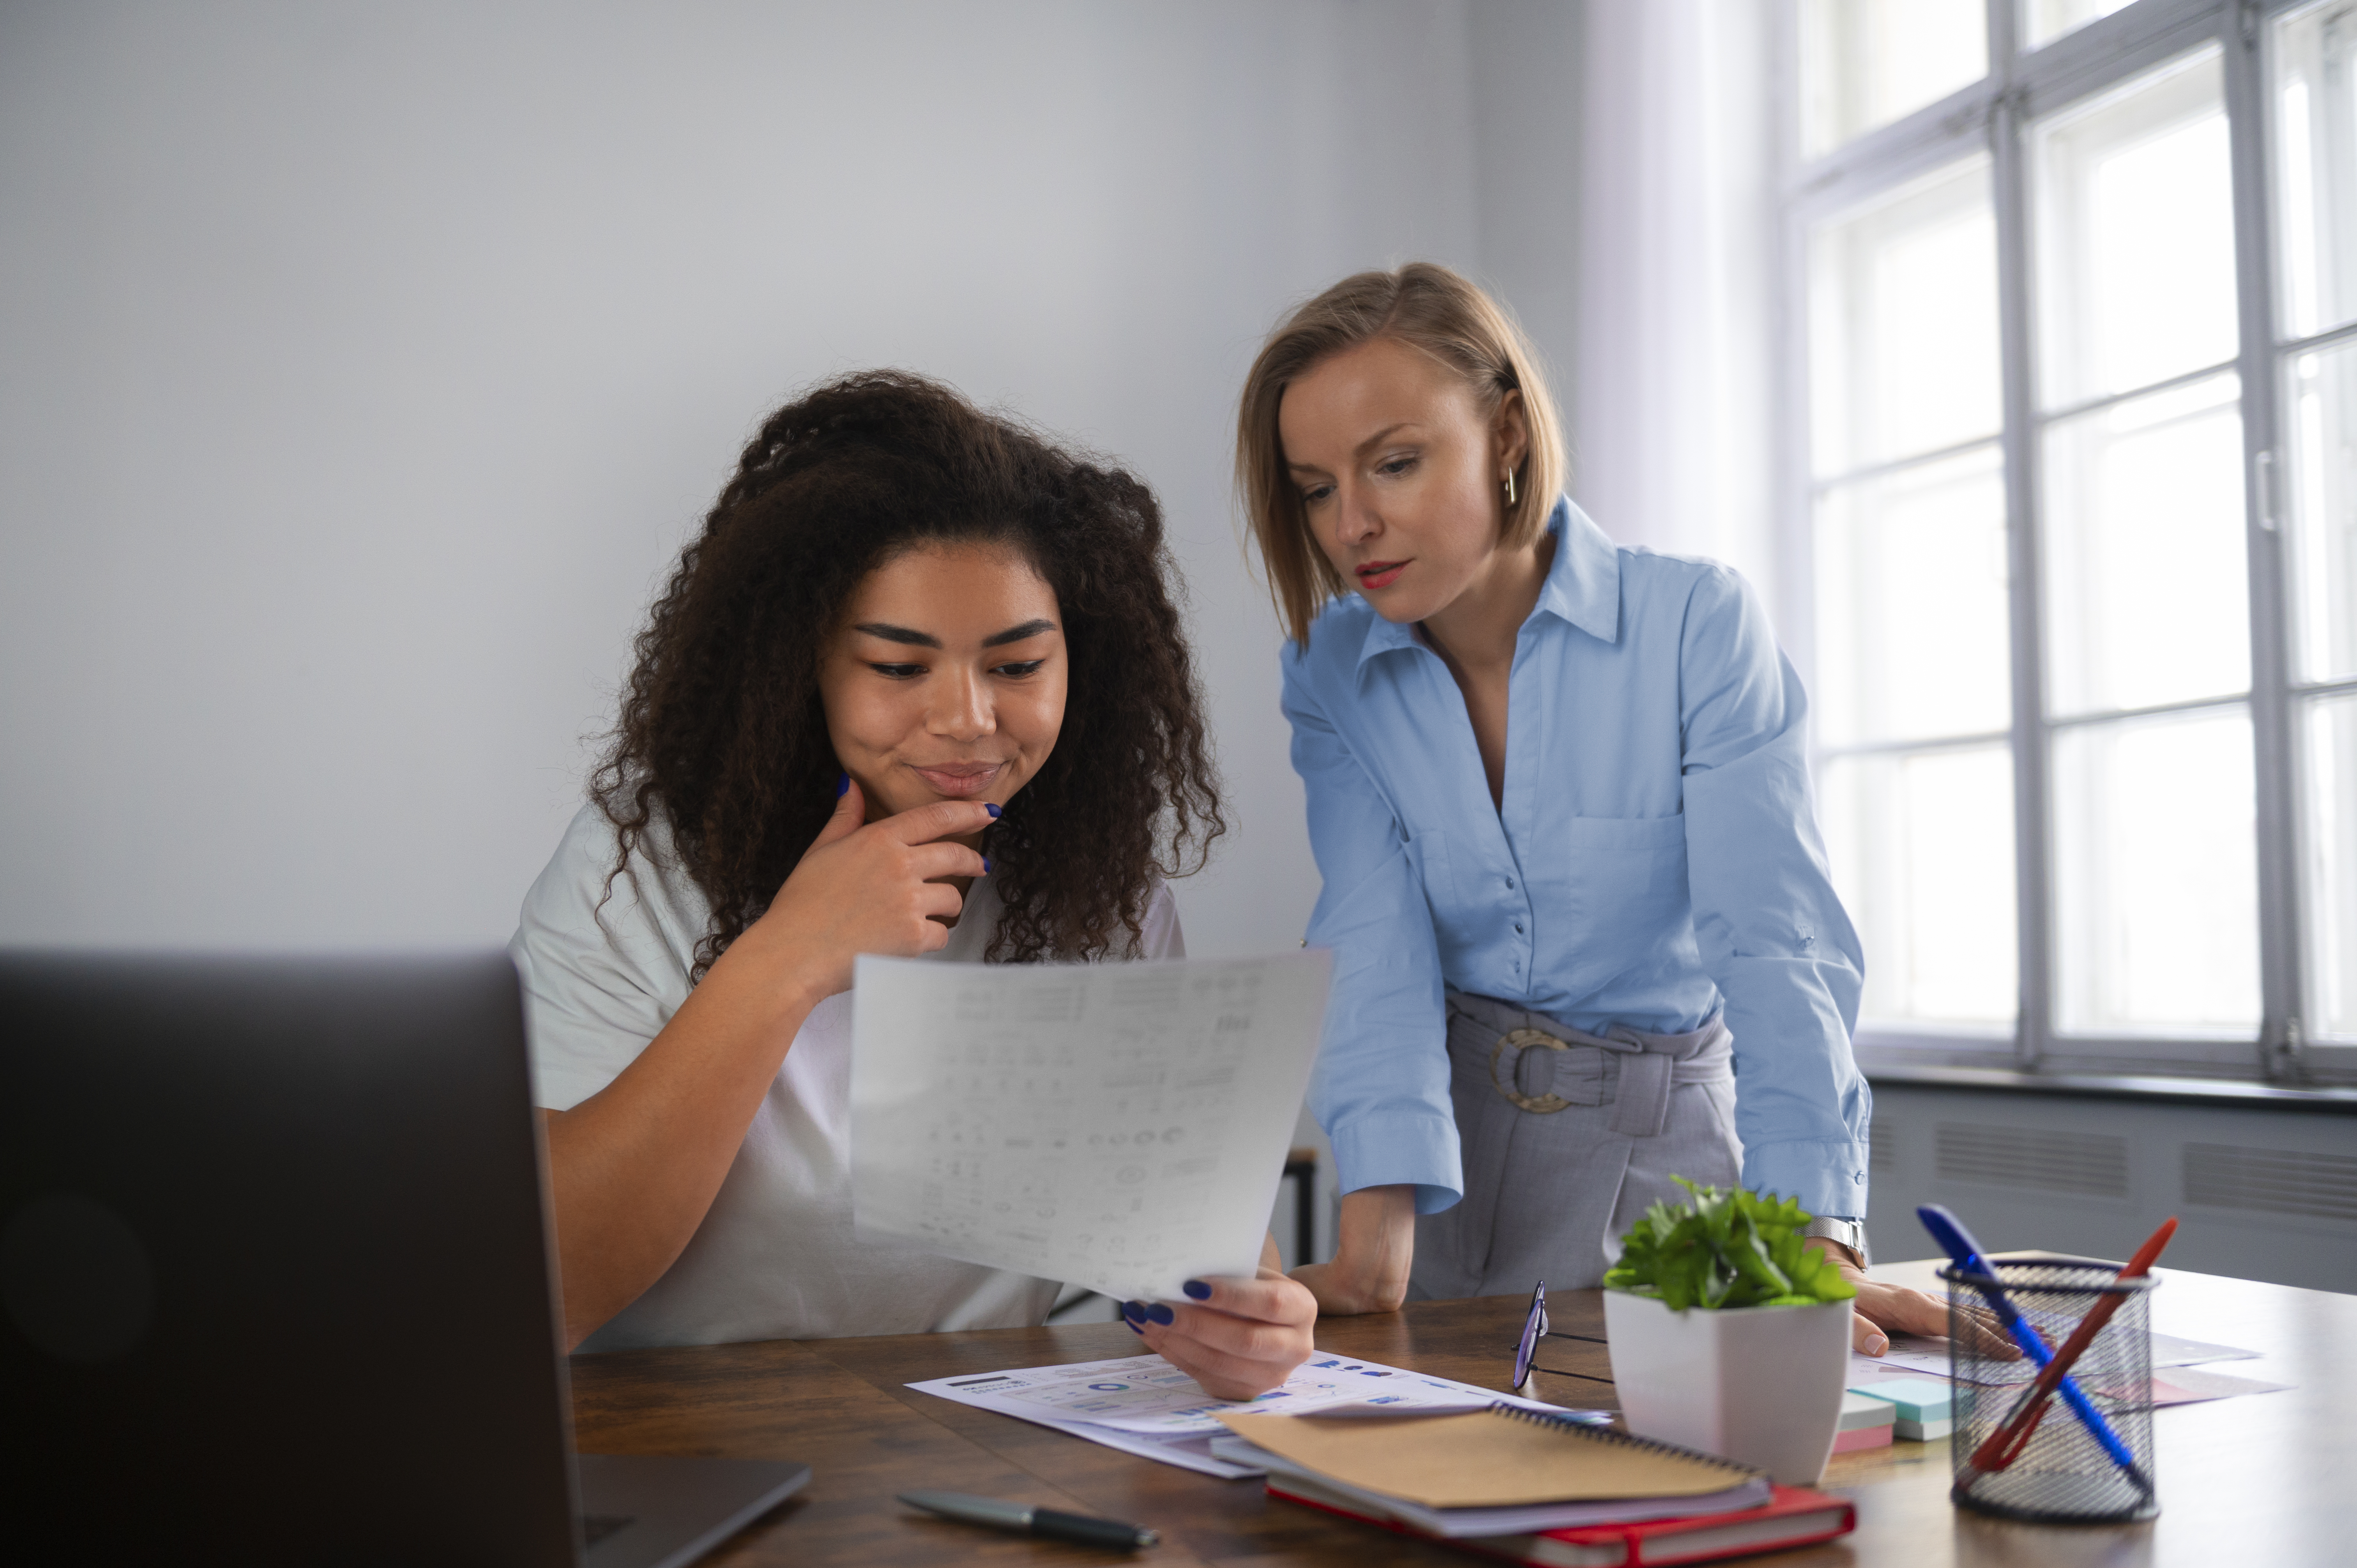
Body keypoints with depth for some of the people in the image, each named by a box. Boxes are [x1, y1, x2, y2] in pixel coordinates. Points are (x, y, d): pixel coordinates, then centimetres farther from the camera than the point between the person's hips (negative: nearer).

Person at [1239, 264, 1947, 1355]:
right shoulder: (1333, 674, -3)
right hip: (1449, 1133, 2)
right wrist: (1374, 1236, -28)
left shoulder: (1695, 622, -13)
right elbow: (1375, 949, -14)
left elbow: (1774, 936, -21)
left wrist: (1813, 1240, -33)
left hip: (1666, 1137, -1)